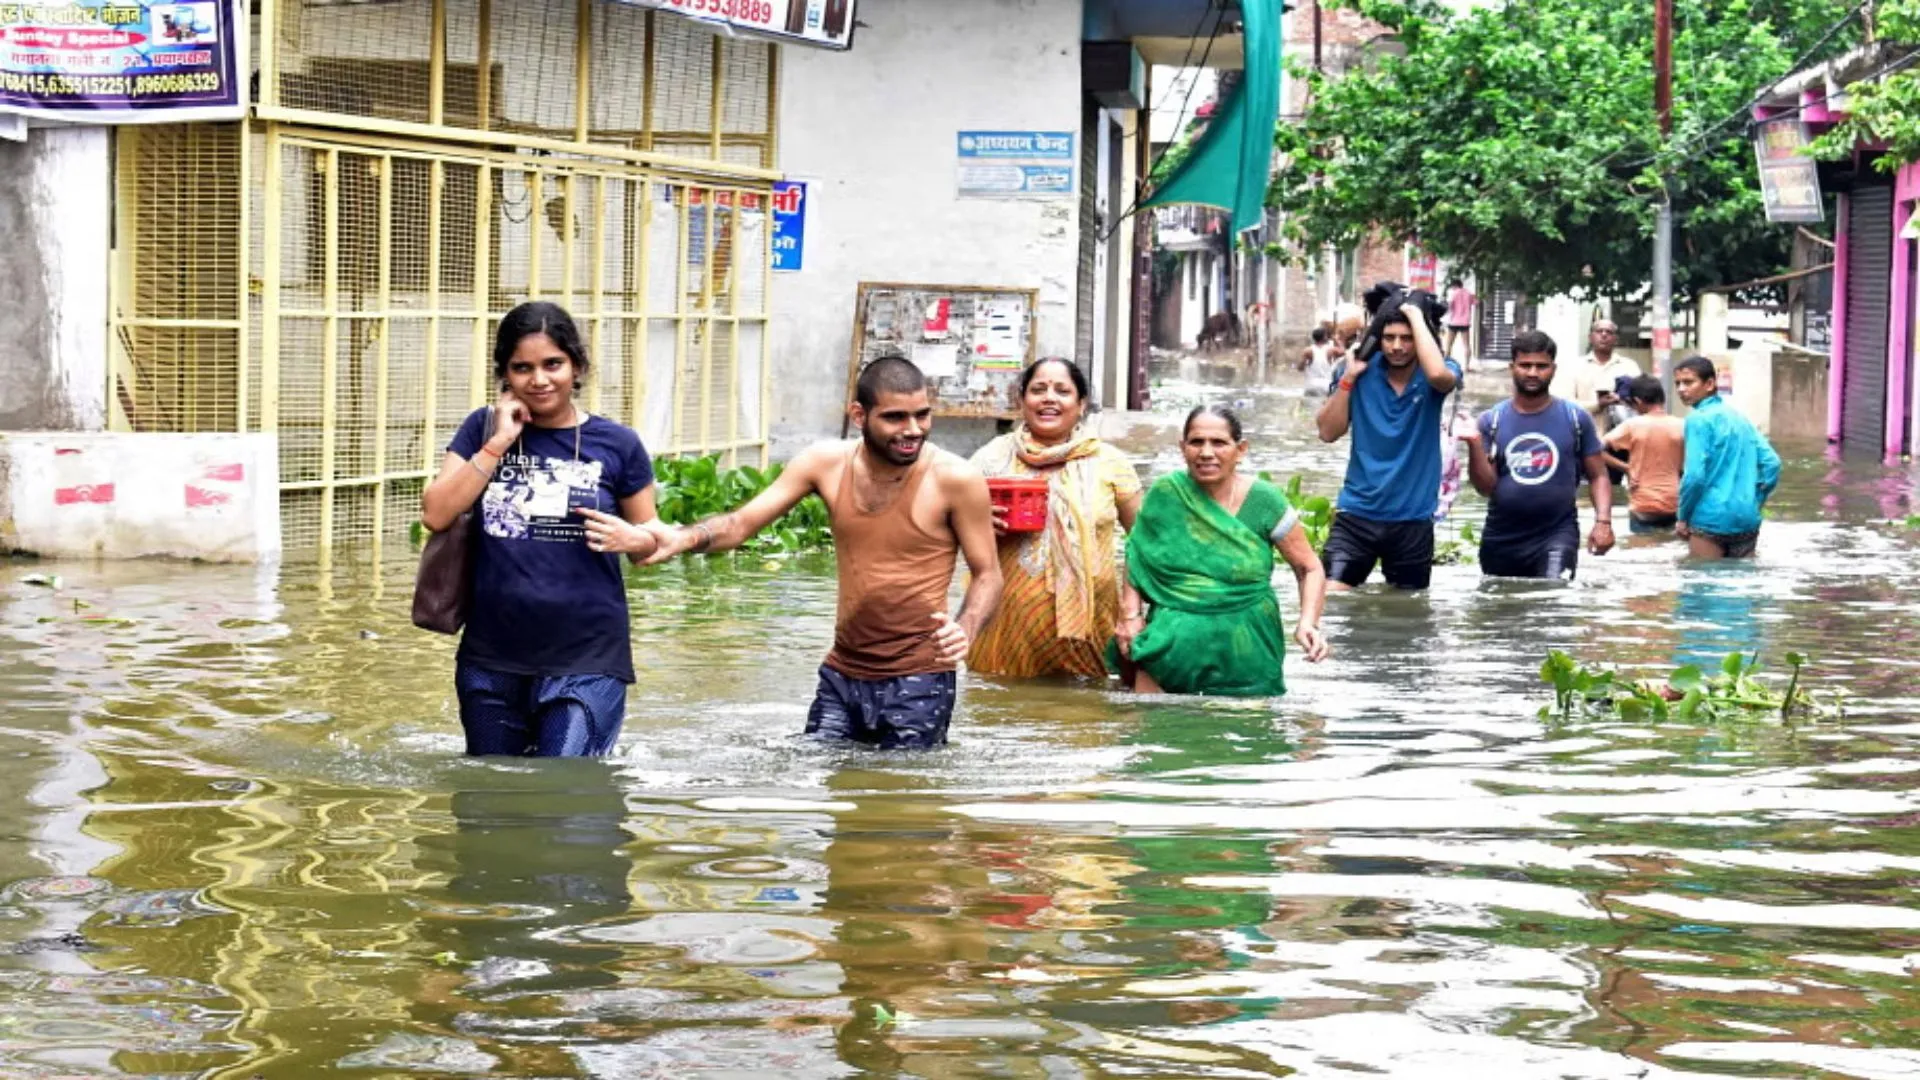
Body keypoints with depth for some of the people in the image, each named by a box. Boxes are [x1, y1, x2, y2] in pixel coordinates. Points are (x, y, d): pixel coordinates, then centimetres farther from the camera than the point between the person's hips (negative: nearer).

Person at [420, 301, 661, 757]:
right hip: (492, 658, 3)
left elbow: (651, 539, 10)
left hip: (586, 658, -3)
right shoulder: (483, 430, 7)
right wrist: (498, 444, -10)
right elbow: (436, 514, -4)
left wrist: (631, 539, -13)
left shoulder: (616, 444, 2)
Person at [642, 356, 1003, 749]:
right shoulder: (827, 463, 0)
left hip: (918, 681, -4)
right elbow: (741, 523, 1)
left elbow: (987, 574, -1)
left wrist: (965, 629, -23)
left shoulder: (956, 478, -9)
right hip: (842, 674, 4)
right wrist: (682, 539, -20)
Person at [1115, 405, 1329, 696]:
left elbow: (1310, 569, 0)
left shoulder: (1263, 502, -6)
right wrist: (1130, 614, -3)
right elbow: (1137, 556, 9)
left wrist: (1308, 623, -15)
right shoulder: (1166, 495, -3)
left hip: (1244, 651, -1)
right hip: (1172, 644, 1)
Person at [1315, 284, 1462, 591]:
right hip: (1357, 512, 0)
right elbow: (1328, 432, -2)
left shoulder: (1432, 377, -5)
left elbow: (1438, 374, -31)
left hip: (1413, 518, 0)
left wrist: (1416, 315, -20)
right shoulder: (1360, 371, 0)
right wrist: (1348, 378, -12)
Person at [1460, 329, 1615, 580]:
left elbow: (1598, 476, 2)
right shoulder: (1491, 420, 1)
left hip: (1557, 533, -3)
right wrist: (1475, 445, -19)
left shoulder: (1576, 418, 0)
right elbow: (1486, 486, -3)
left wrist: (1603, 521, -13)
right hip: (1501, 537, 3)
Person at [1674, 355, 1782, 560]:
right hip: (1748, 520, 7)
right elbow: (1772, 464, 9)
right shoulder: (1740, 417, 14)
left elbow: (1694, 475, -16)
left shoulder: (1698, 419, -8)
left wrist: (1682, 518, -5)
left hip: (1711, 519, -7)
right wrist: (1754, 502, 15)